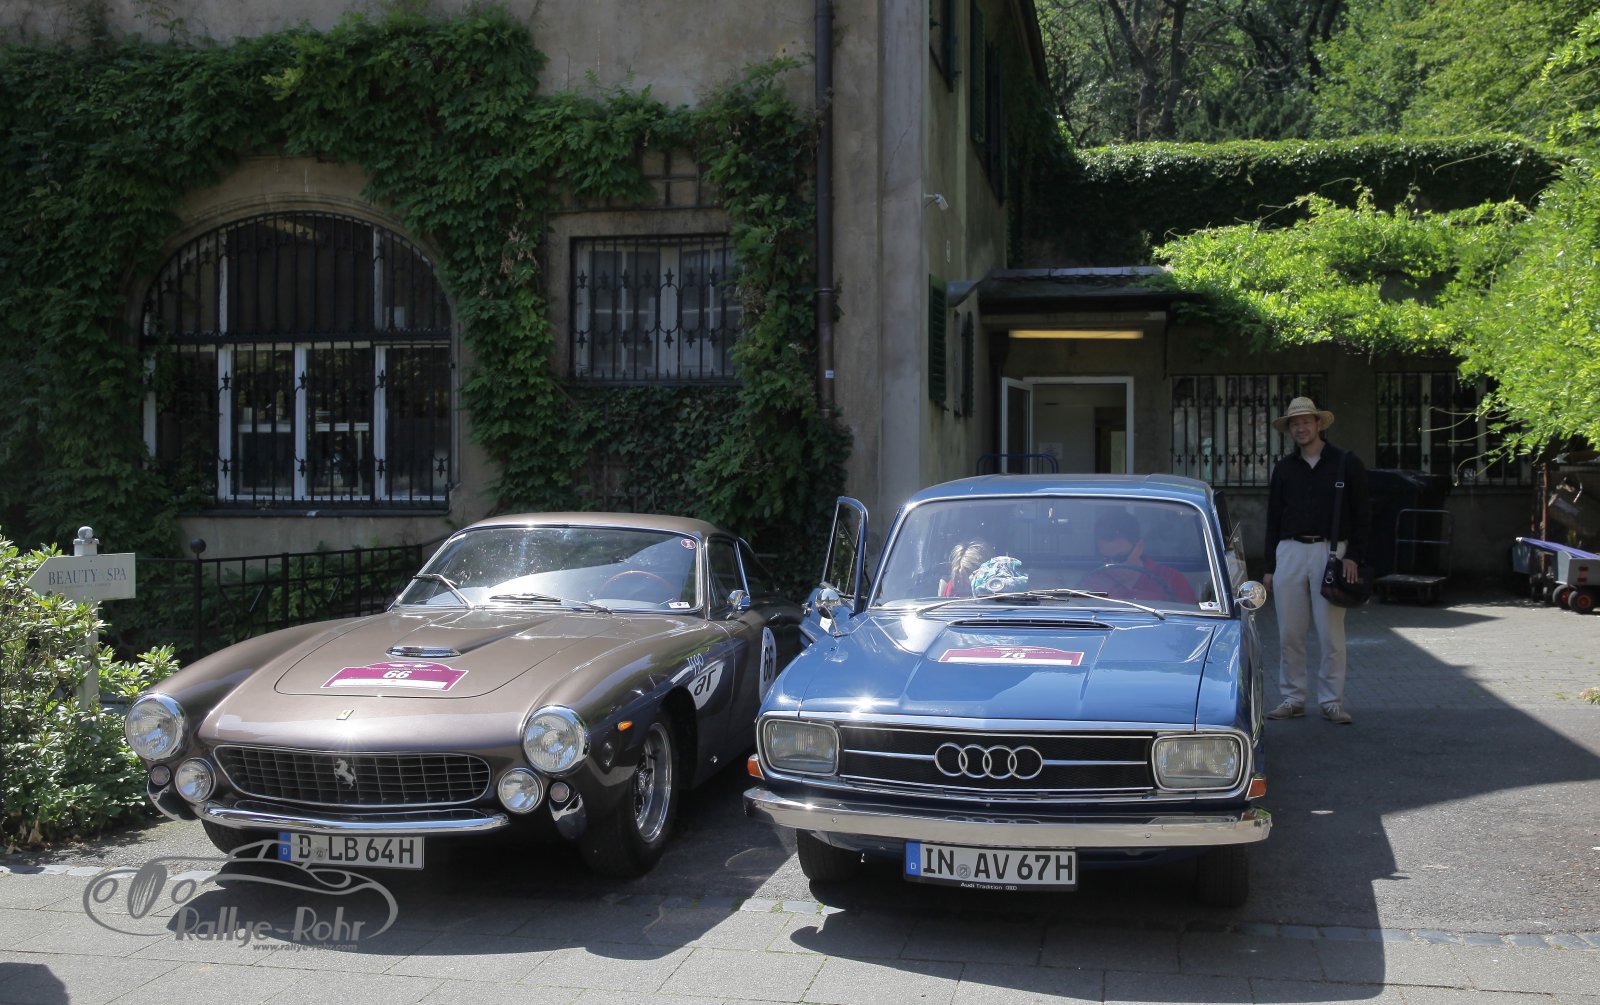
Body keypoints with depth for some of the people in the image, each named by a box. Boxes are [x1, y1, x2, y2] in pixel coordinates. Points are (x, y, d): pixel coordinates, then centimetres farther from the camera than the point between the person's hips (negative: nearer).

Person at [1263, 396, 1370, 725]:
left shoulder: (1346, 463, 3)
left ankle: (1332, 701, 5)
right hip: (1290, 551, 3)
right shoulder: (1284, 468, 13)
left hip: (1330, 551, -3)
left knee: (1331, 633, -3)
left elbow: (1361, 514, 3)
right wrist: (1269, 566, 11)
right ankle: (1293, 698, 11)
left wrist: (1353, 556, -7)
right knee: (1289, 633, 3)